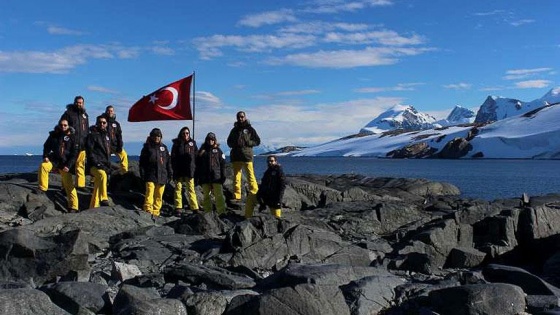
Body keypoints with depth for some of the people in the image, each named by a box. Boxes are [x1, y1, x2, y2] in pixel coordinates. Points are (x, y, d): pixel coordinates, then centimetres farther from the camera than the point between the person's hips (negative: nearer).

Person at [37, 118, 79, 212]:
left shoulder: (72, 137, 1)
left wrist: (68, 166, -10)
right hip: (54, 159, 2)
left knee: (69, 185, -5)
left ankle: (73, 207, -1)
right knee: (43, 166, -31)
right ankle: (42, 189, -20)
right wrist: (45, 156, -4)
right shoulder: (53, 135, 7)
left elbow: (74, 153, -1)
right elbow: (46, 146, 16)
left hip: (65, 163, -2)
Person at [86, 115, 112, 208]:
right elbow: (89, 152, -11)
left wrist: (108, 166, 16)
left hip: (104, 166, 8)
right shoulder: (92, 134, -3)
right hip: (95, 165, -8)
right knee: (102, 175, -37)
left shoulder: (106, 135, 21)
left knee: (97, 188, 11)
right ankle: (104, 200, -40)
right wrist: (97, 164, -20)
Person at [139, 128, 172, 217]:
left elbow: (168, 162, 18)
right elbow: (142, 162, 4)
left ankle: (156, 212, 9)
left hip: (162, 176, 3)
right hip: (150, 176, -3)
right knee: (150, 192, -18)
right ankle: (148, 209, -22)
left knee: (159, 195, 3)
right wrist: (142, 173, -3)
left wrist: (170, 173, 12)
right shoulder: (147, 147, 6)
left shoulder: (164, 147, 16)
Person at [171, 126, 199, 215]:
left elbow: (196, 156, 10)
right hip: (179, 170, -1)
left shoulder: (192, 143, 10)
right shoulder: (177, 144, 5)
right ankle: (178, 208, 4)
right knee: (178, 188, 2)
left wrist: (195, 167, 1)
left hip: (189, 170, 1)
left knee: (191, 188, 1)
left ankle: (195, 208, 1)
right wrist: (175, 169, -7)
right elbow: (173, 157, 3)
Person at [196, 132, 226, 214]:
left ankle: (221, 212, -8)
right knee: (206, 195, 7)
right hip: (205, 177, 2)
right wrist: (197, 177, 6)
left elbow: (222, 164, 5)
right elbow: (198, 165, 11)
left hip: (216, 177, -2)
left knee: (219, 195, -8)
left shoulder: (218, 150, 6)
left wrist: (223, 176, -1)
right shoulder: (202, 151, 9)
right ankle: (208, 212, 14)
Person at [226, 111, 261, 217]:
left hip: (247, 156, -4)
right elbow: (229, 142, 21)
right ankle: (237, 196, 6)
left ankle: (254, 193, -7)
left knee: (250, 176, -11)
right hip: (236, 156, 4)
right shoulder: (234, 130, 16)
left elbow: (257, 141, 5)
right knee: (236, 176, 3)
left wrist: (247, 142, -11)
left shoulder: (250, 129, 6)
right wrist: (235, 143, -2)